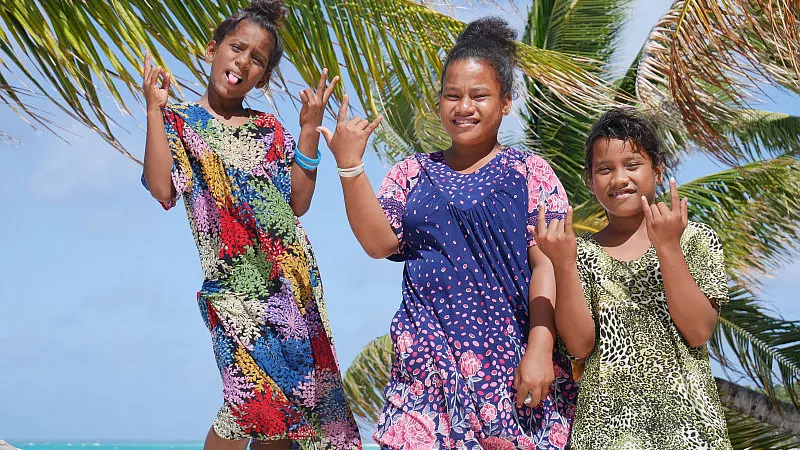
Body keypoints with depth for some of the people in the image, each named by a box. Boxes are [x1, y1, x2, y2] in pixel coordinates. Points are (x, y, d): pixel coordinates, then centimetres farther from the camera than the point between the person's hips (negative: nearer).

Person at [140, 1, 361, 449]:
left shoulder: (269, 129, 14)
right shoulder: (178, 120, 5)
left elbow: (298, 202, 5)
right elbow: (162, 190, -13)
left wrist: (309, 130, 1)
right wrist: (155, 109, -11)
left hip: (292, 276, 4)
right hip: (235, 282, -4)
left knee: (286, 396, 4)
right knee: (252, 397, -14)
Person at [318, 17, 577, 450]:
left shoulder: (528, 171, 4)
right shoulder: (413, 172, 13)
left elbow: (547, 264, -4)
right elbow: (379, 243, 0)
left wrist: (540, 349, -15)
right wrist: (350, 165, -10)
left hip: (509, 357, -2)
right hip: (428, 359, 2)